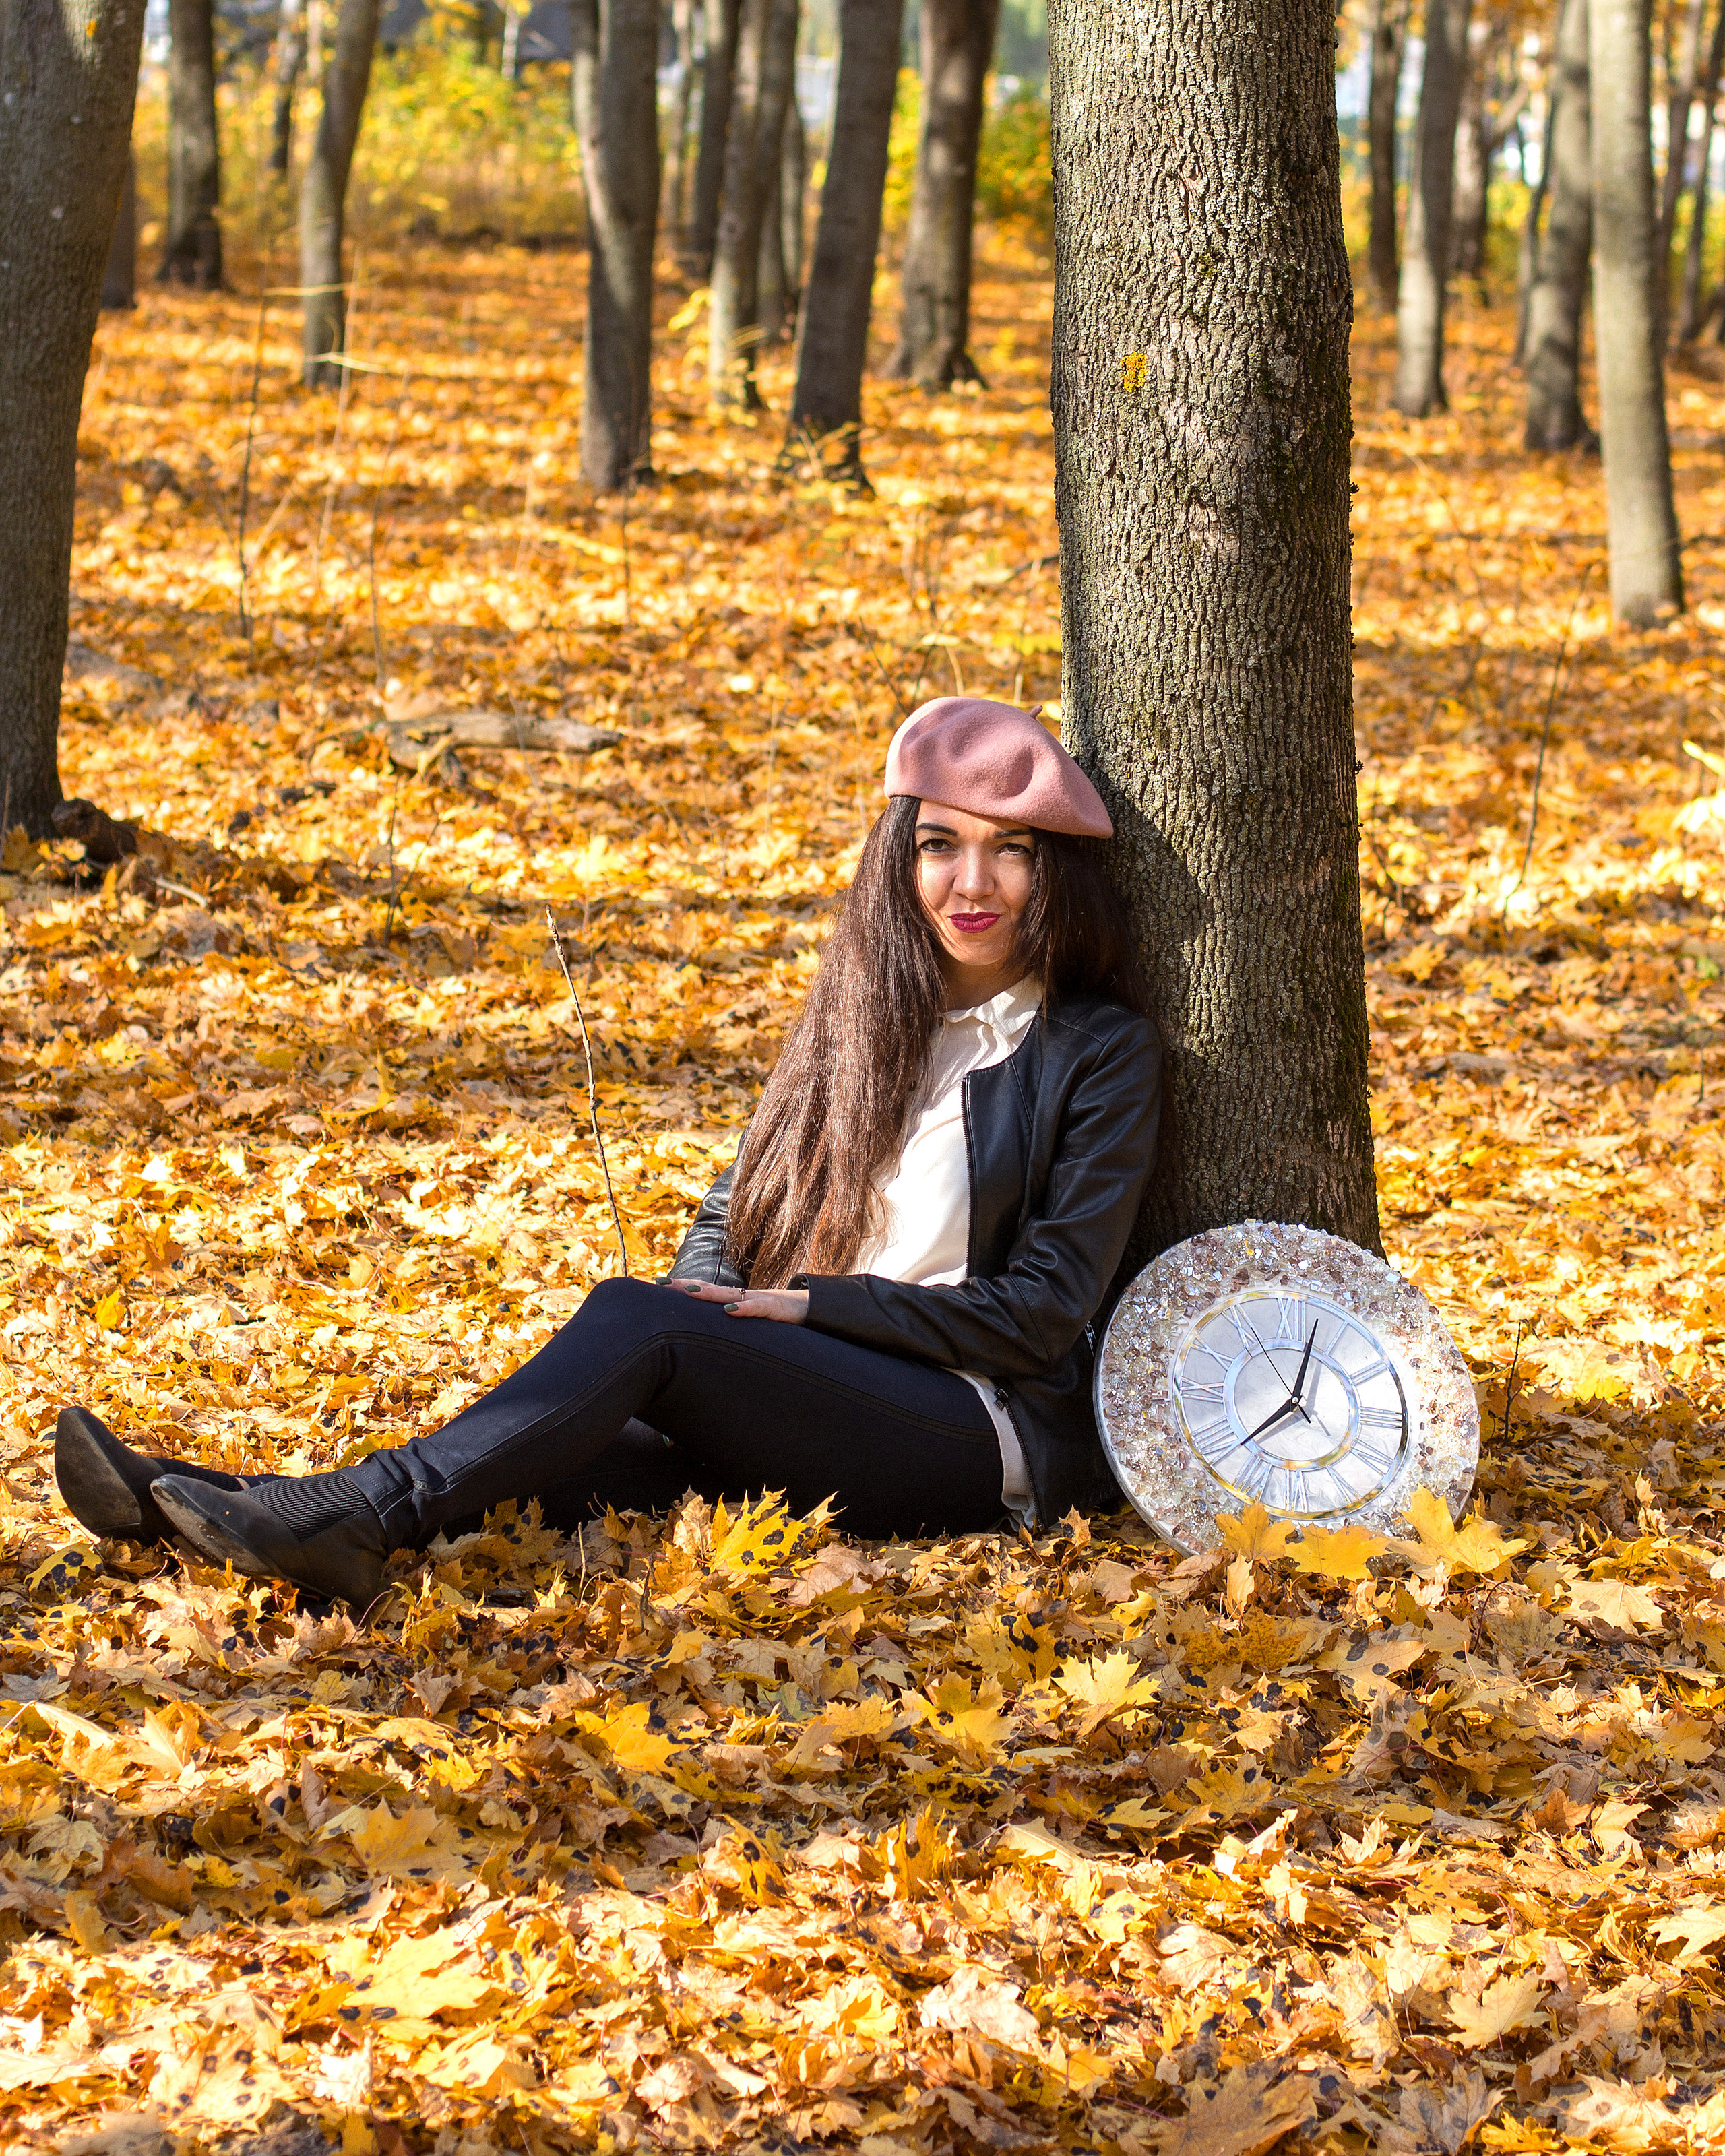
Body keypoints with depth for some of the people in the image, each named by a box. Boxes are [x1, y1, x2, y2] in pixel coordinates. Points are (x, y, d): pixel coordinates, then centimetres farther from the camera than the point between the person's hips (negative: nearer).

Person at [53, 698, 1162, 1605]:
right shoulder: (865, 1018, 17)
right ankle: (220, 1508, -41)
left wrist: (807, 1304, -11)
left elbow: (1042, 1313, -6)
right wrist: (712, 1309, -6)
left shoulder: (1101, 1051, -1)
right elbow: (734, 1213, 18)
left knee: (635, 1322, -28)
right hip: (808, 1402, 5)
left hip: (999, 1438, -5)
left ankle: (362, 1517, -41)